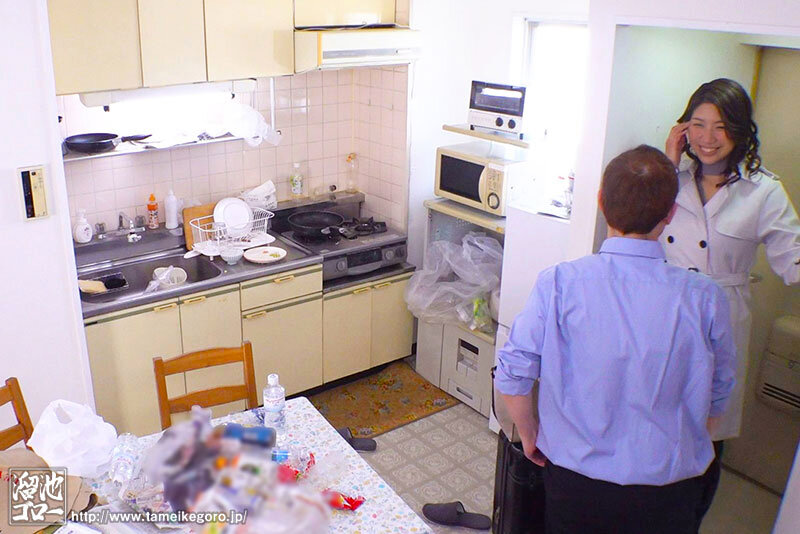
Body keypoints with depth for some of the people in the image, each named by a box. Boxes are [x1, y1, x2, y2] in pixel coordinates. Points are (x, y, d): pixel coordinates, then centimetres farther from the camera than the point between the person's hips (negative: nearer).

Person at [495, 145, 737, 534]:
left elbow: (511, 376, -14)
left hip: (574, 480, 0)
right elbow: (716, 399, 0)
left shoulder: (559, 283, -18)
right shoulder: (704, 298, -14)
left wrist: (530, 435, 5)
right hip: (668, 489, 1)